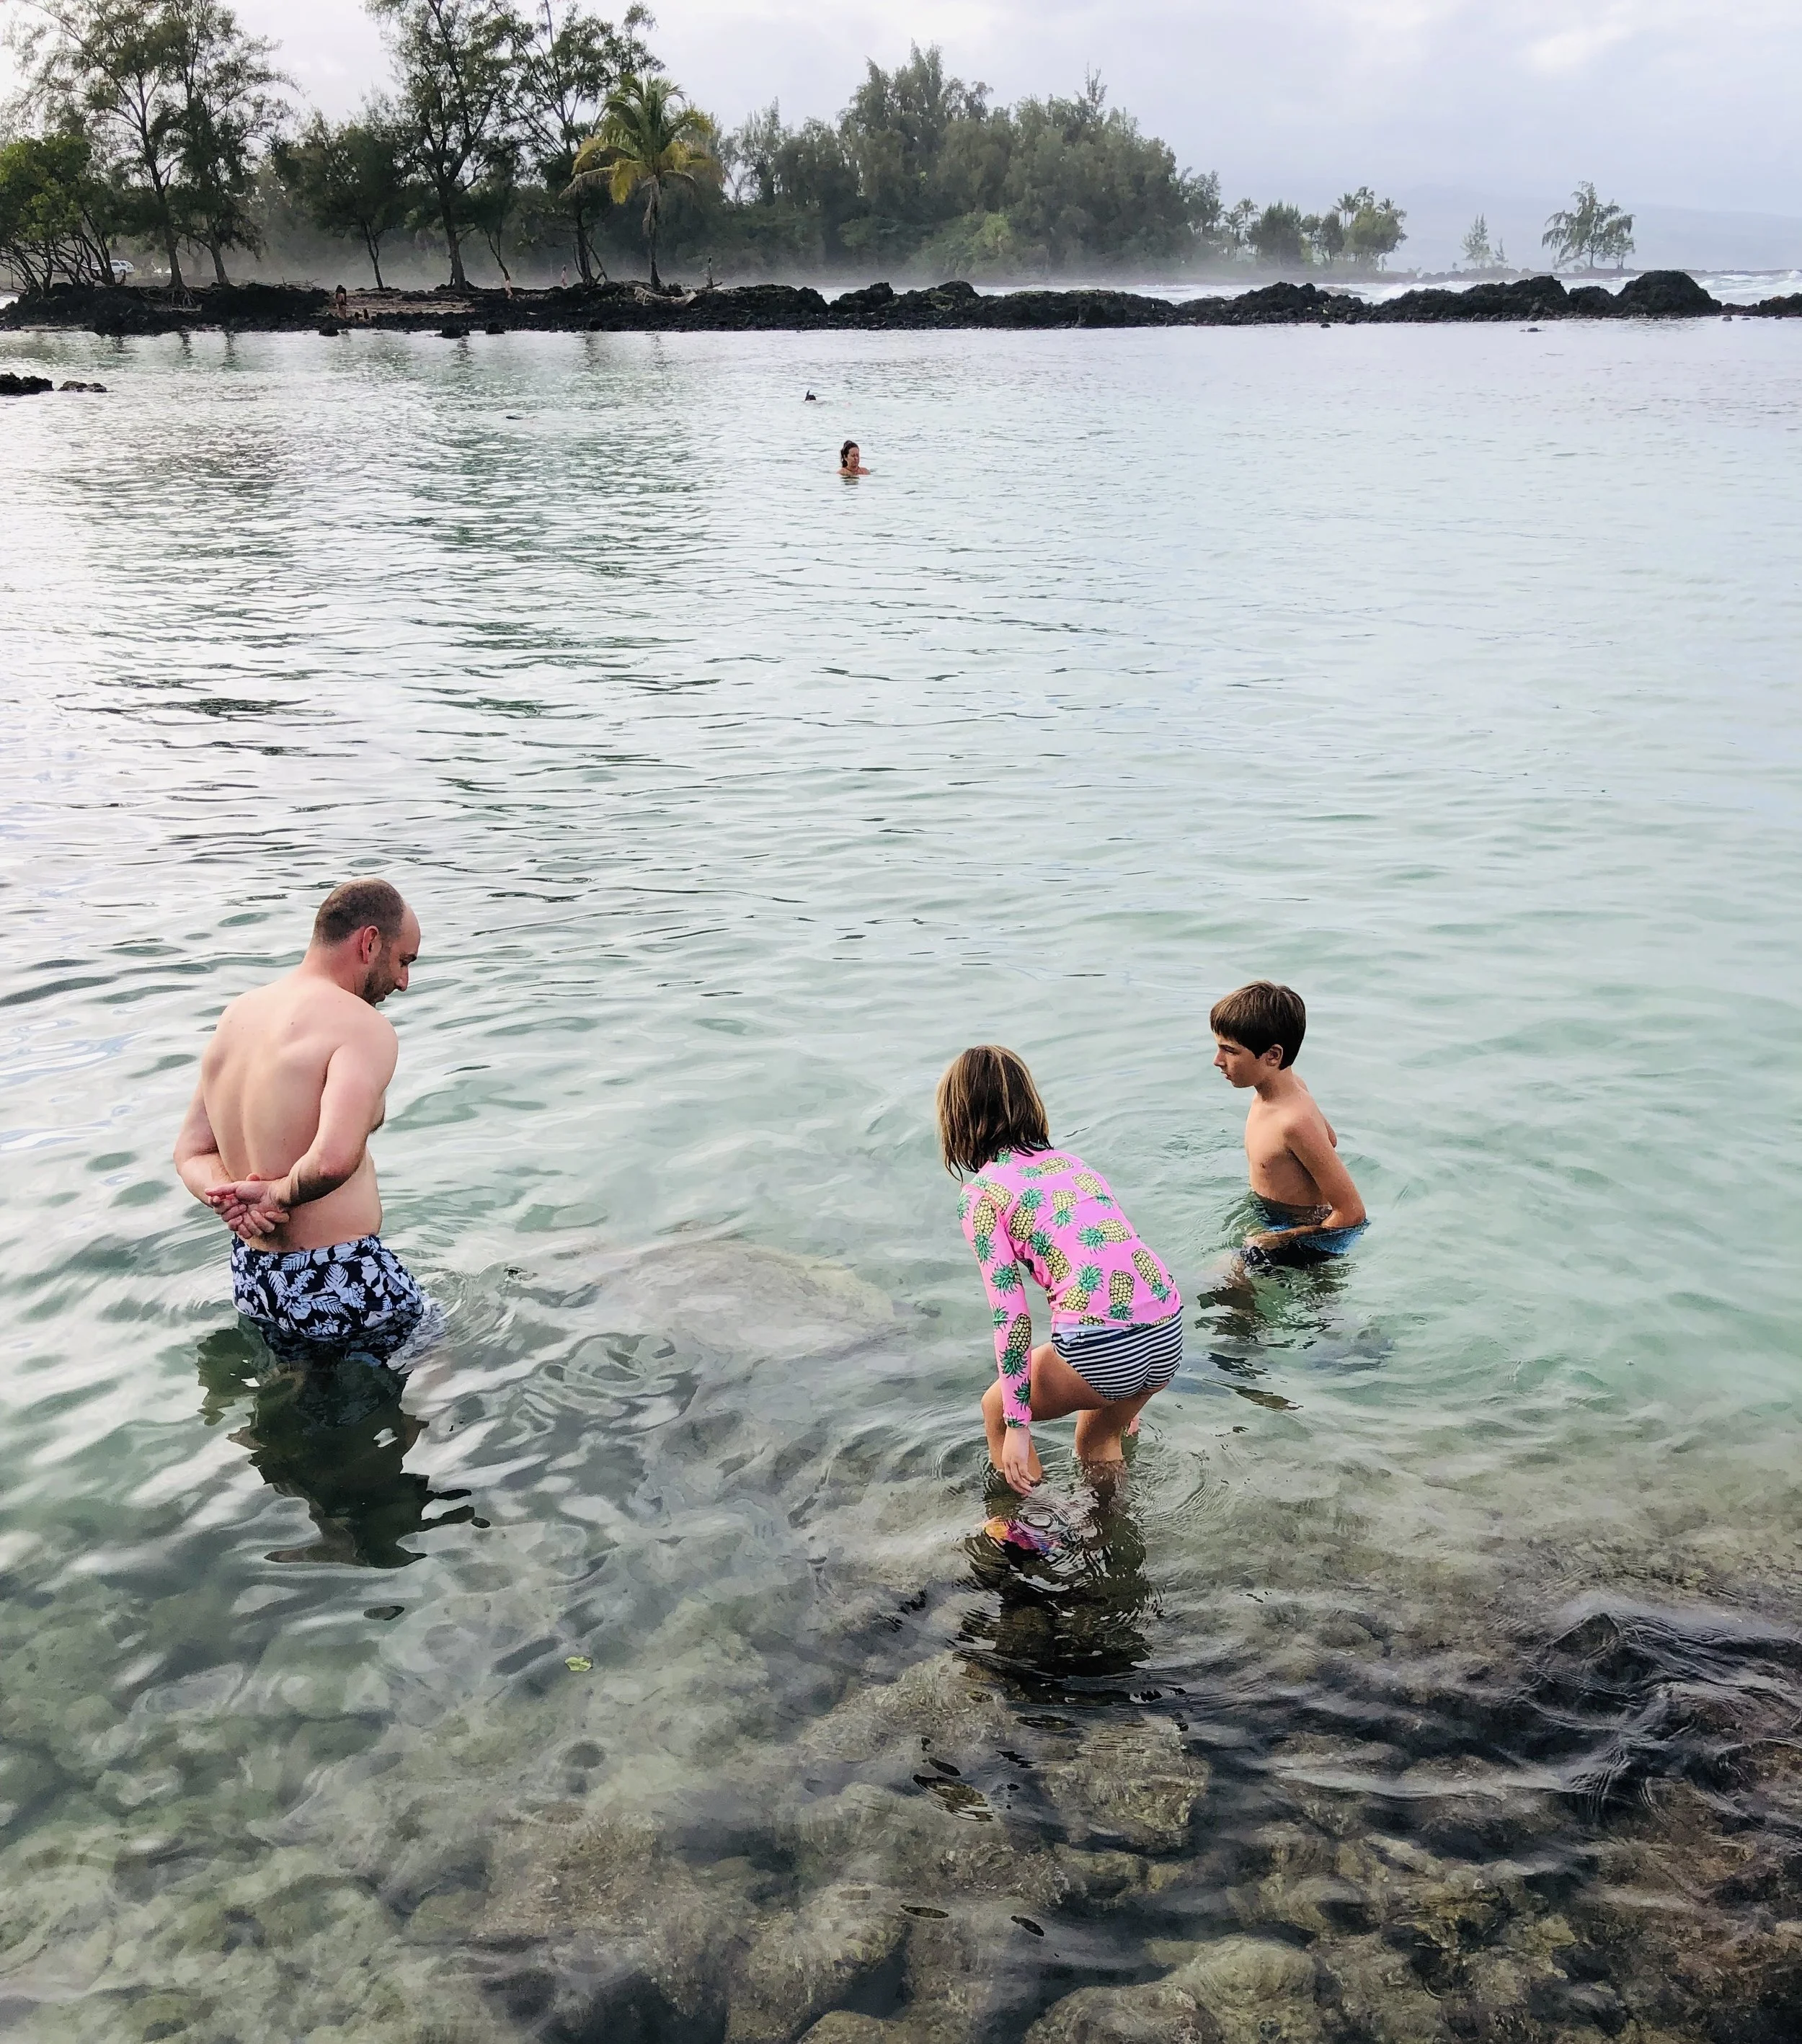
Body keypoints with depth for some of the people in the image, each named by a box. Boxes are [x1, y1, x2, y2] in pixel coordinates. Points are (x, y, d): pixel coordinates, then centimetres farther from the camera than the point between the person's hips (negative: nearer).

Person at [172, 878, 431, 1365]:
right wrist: (278, 1194, -17)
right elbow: (334, 1160, -36)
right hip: (344, 1284, -8)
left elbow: (190, 1154, 9)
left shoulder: (236, 1015, 8)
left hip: (250, 1276, 8)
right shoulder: (363, 1025, -19)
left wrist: (228, 1198, -9)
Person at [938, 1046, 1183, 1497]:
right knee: (1096, 1447, 33)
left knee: (997, 1409, 24)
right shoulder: (1067, 1160, 20)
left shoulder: (981, 1194, 1)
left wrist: (1017, 1423, -1)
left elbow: (1011, 1314, -5)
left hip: (1100, 1349, -6)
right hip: (1168, 1339, 6)